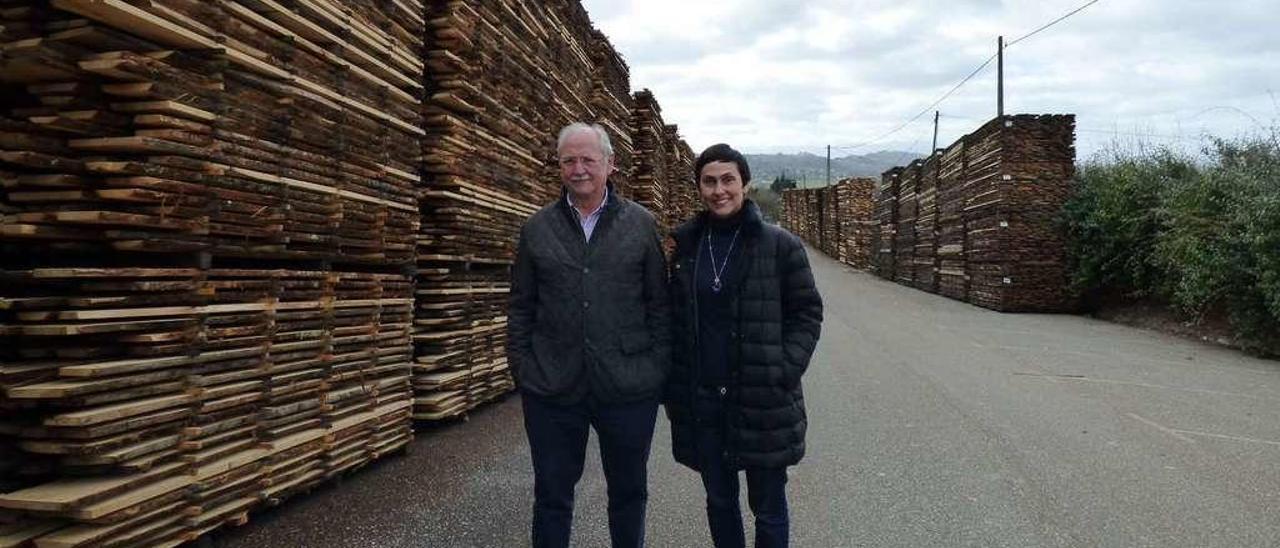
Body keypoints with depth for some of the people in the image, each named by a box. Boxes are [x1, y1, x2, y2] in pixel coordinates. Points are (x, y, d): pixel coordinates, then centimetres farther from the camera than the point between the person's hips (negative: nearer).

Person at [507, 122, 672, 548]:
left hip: (629, 388, 0)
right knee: (552, 495, 14)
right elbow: (521, 308, 7)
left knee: (629, 492, 16)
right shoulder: (537, 229, 5)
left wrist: (661, 369, -3)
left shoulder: (641, 225, 2)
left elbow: (659, 304, 2)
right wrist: (521, 369, 1)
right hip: (551, 389, 1)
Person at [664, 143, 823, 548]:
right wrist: (673, 386, 3)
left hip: (762, 401, -3)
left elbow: (807, 312, -3)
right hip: (700, 402, 3)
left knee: (768, 507, 10)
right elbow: (674, 319, 10)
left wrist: (785, 371, -14)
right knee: (719, 502, 18)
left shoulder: (780, 245, -6)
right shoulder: (684, 245, 5)